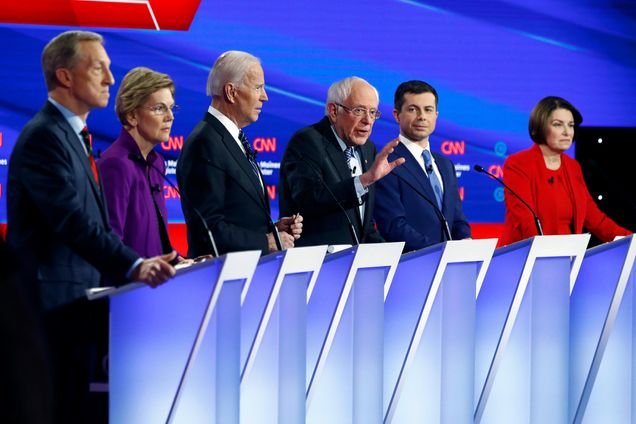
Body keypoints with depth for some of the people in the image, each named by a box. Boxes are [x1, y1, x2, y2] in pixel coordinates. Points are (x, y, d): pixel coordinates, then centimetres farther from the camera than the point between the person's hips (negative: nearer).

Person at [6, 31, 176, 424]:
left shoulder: (73, 134, 19)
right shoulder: (45, 136, -14)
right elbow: (73, 221, -23)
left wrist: (139, 264, 11)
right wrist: (133, 266, -30)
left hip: (79, 298, 10)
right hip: (56, 302, -10)